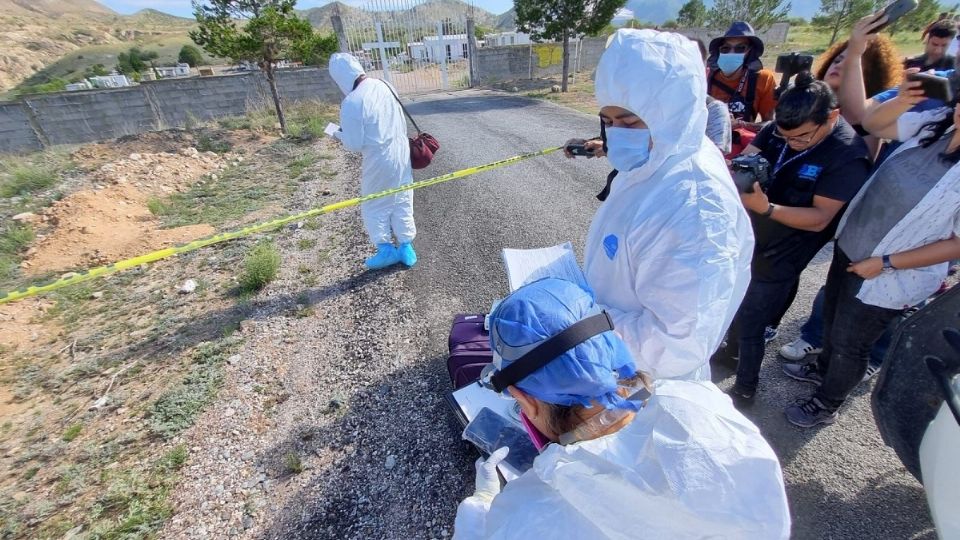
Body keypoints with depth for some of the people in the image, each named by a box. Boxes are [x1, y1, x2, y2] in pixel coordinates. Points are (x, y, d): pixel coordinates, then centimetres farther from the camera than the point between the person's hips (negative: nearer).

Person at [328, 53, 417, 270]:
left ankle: (386, 249, 12)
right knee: (402, 203, 15)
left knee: (373, 206, 12)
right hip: (402, 152, 6)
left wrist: (339, 135, 4)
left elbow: (354, 145, -14)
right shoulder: (384, 86, 1)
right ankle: (406, 248, 22)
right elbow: (402, 122, 10)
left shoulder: (351, 103, -19)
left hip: (380, 160, -6)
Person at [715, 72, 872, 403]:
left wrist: (766, 207, -39)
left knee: (748, 323, 5)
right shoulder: (781, 127, -7)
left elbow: (819, 218, -24)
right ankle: (733, 350, 51)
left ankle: (745, 388, 30)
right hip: (744, 235, 6)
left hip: (779, 255, -6)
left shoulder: (849, 156, -22)